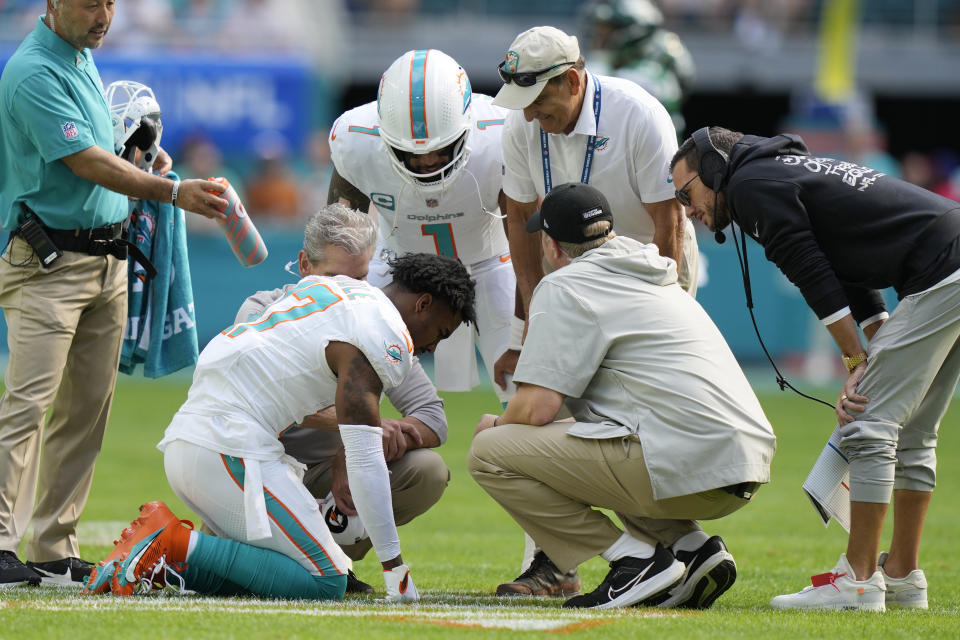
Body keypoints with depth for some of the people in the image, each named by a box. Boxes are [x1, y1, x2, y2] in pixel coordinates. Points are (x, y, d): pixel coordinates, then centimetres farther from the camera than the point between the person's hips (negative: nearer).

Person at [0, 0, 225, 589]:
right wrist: (171, 192, -22)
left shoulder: (83, 57, 14)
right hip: (48, 259, -9)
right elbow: (85, 163, -19)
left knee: (87, 410, 7)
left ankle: (56, 550, 10)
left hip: (108, 260, 9)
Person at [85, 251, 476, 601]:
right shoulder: (383, 336, -9)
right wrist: (394, 567, -9)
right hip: (231, 451, -10)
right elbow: (364, 461, -13)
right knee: (326, 582, -9)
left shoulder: (328, 288, 19)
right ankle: (183, 547, -15)